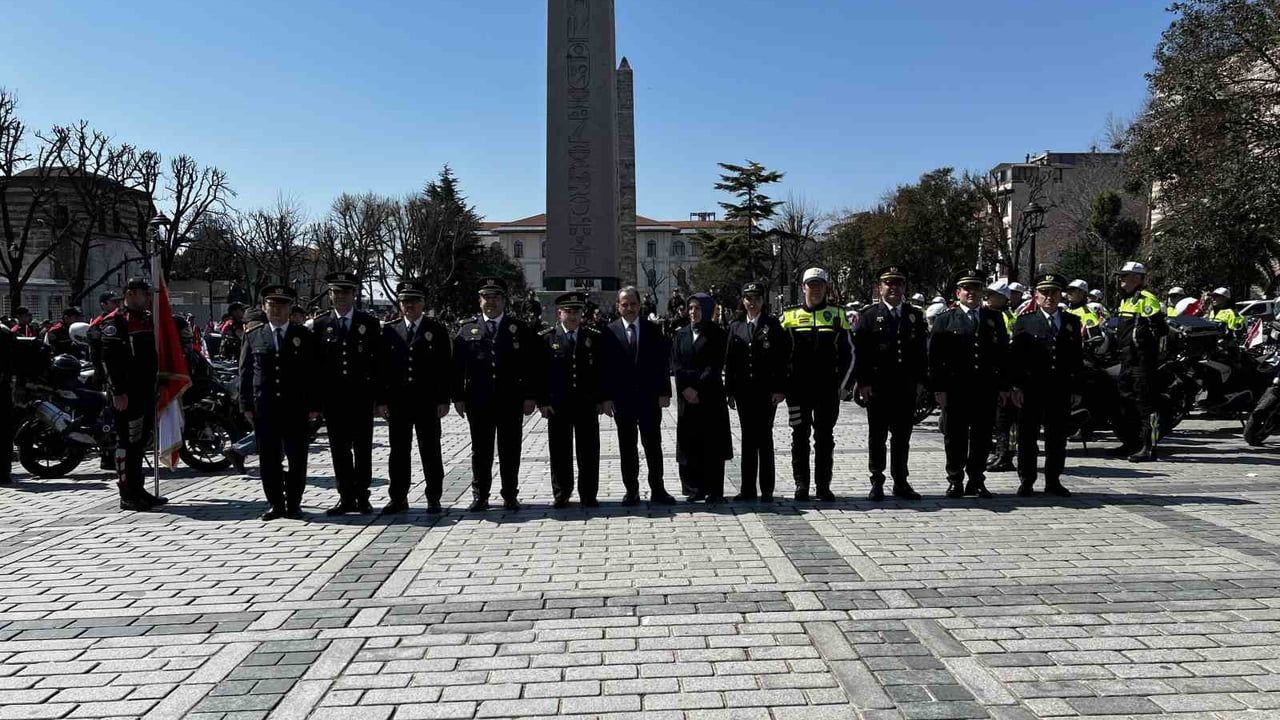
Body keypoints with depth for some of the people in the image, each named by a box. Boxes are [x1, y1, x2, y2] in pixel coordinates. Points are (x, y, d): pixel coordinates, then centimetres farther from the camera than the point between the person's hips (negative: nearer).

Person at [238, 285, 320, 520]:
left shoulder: (305, 336, 5)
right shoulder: (253, 337, 10)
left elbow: (314, 373, 3)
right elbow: (245, 372, 9)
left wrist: (313, 405, -3)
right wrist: (247, 405, 2)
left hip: (296, 407, -1)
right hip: (264, 407, 1)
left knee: (297, 458, 2)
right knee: (269, 458, 4)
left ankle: (293, 504, 12)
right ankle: (275, 504, 14)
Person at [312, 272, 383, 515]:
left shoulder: (370, 323, 3)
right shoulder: (319, 325, 6)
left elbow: (379, 362, 1)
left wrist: (381, 399, -4)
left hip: (362, 397, -1)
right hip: (333, 398, 1)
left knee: (363, 449, 5)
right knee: (339, 450, 5)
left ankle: (362, 497, 15)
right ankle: (346, 498, 14)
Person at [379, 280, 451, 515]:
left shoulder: (437, 331, 2)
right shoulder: (389, 331, 8)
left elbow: (446, 367, 0)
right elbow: (383, 367, 8)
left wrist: (443, 400, -6)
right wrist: (383, 400, 1)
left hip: (428, 402, -2)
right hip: (397, 402, 2)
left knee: (430, 452, 4)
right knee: (398, 452, 7)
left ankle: (434, 499, 12)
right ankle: (398, 499, 16)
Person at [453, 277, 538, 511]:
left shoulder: (519, 329, 4)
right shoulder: (467, 329, 6)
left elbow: (531, 365, 2)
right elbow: (457, 366, 5)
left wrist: (530, 396, -5)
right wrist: (458, 397, -1)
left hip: (511, 400, 0)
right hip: (478, 401, 1)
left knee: (510, 450, 6)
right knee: (480, 450, 7)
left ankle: (510, 496, 16)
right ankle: (480, 496, 17)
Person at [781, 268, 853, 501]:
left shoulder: (837, 316, 6)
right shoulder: (789, 316, 5)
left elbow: (849, 353, 8)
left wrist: (843, 385, 2)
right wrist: (783, 386, 0)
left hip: (828, 389, 0)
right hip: (798, 389, 0)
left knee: (825, 437, 5)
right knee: (800, 436, 4)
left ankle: (823, 485, 12)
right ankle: (801, 484, 12)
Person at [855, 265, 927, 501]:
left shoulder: (915, 315, 10)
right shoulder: (870, 316, 0)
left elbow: (921, 350, 11)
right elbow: (860, 351, -4)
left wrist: (920, 380, 4)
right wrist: (863, 382, -9)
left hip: (906, 387, 3)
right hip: (878, 386, -3)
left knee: (902, 436, 8)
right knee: (878, 436, 4)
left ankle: (900, 482, 18)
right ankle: (877, 482, 12)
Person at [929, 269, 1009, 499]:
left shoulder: (995, 318, 12)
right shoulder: (945, 320, 4)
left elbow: (1003, 354, 11)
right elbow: (935, 357, -1)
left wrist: (1004, 387, 5)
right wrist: (939, 388, -8)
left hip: (987, 390, 2)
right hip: (955, 389, -2)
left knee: (982, 437, 7)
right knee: (955, 437, 3)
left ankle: (976, 481, 18)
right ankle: (955, 482, 13)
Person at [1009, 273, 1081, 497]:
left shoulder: (1072, 322, 10)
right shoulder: (1025, 322, 1)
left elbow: (1077, 357, 11)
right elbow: (1015, 356, -3)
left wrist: (1076, 387, 5)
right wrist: (1017, 387, -9)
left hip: (1061, 390, 3)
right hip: (1032, 389, -2)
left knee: (1057, 437, 8)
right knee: (1027, 436, 3)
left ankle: (1053, 481, 19)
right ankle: (1026, 481, 12)